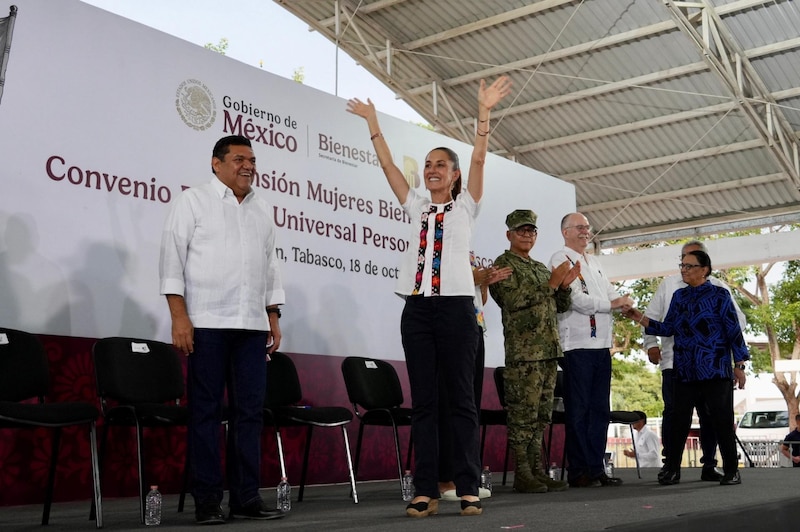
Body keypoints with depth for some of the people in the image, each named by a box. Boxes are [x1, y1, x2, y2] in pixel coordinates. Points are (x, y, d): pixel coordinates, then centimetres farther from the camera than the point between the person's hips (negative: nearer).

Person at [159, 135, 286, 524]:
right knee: (206, 412, 0)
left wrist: (273, 318, 12)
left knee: (249, 411, 3)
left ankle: (246, 498, 9)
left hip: (252, 326, 5)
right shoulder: (193, 200, 4)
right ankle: (206, 501, 6)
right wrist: (179, 316, -12)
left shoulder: (262, 209, 17)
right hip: (206, 323, -4)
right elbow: (173, 258, -3)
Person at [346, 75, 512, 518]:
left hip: (456, 307, -3)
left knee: (461, 399, -1)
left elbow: (478, 159, -3)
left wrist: (484, 113, -11)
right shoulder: (416, 207, 17)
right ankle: (426, 491, 3)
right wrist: (372, 121, 13)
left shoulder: (465, 206, 9)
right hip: (417, 308, 3)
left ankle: (468, 489, 1)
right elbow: (387, 164, 14)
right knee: (422, 401, 1)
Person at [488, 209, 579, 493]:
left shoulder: (541, 268, 22)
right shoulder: (503, 264, -1)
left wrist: (565, 285, 2)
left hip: (549, 352, 8)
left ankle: (537, 471, 13)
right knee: (523, 415, -7)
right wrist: (551, 283, -13)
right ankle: (522, 475, -2)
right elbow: (514, 301, -15)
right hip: (523, 352, -8)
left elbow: (561, 306, 22)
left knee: (541, 416, 9)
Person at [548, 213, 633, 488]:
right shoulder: (561, 259, -4)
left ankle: (596, 468, 14)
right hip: (577, 344, -8)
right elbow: (577, 299, -14)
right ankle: (578, 471, 0)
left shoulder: (593, 262, 22)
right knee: (578, 410, -5)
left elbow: (611, 292, 19)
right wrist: (612, 304, -8)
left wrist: (623, 301, -4)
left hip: (601, 344, 8)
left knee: (600, 410, 9)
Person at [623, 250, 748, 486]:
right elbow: (668, 328, 12)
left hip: (715, 370, -4)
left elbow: (734, 331, -3)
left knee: (722, 421, -1)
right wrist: (640, 318, 1)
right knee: (679, 421, 4)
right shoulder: (679, 296, 13)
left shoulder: (719, 295, -1)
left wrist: (739, 365, -6)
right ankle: (672, 469, 10)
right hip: (685, 371, 5)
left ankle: (731, 470, 9)